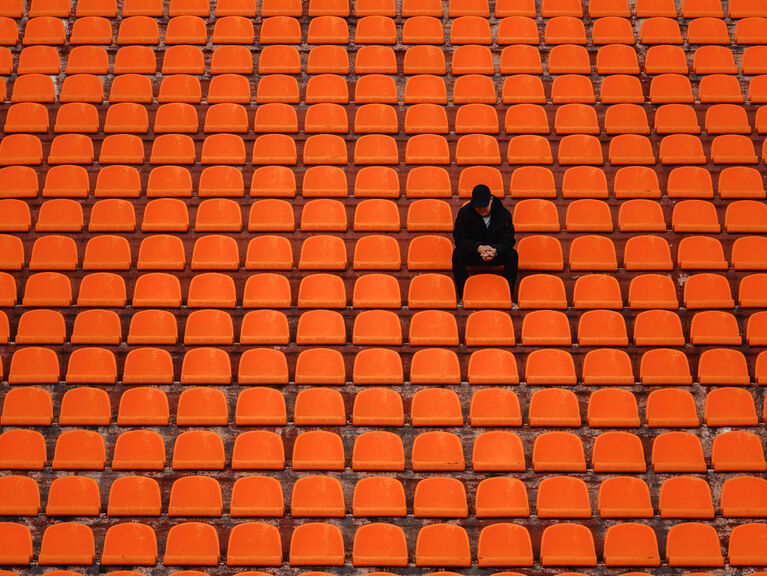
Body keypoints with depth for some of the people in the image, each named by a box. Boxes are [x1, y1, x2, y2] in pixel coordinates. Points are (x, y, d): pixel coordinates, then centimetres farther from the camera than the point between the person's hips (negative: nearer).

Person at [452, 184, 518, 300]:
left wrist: (495, 250, -36)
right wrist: (479, 248, -34)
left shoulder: (503, 213, -12)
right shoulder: (464, 212, -13)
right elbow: (459, 238, -17)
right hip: (472, 253, 0)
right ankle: (463, 297, -21)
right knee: (457, 254, -31)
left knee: (512, 255, -28)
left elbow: (508, 239, -14)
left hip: (496, 253, 1)